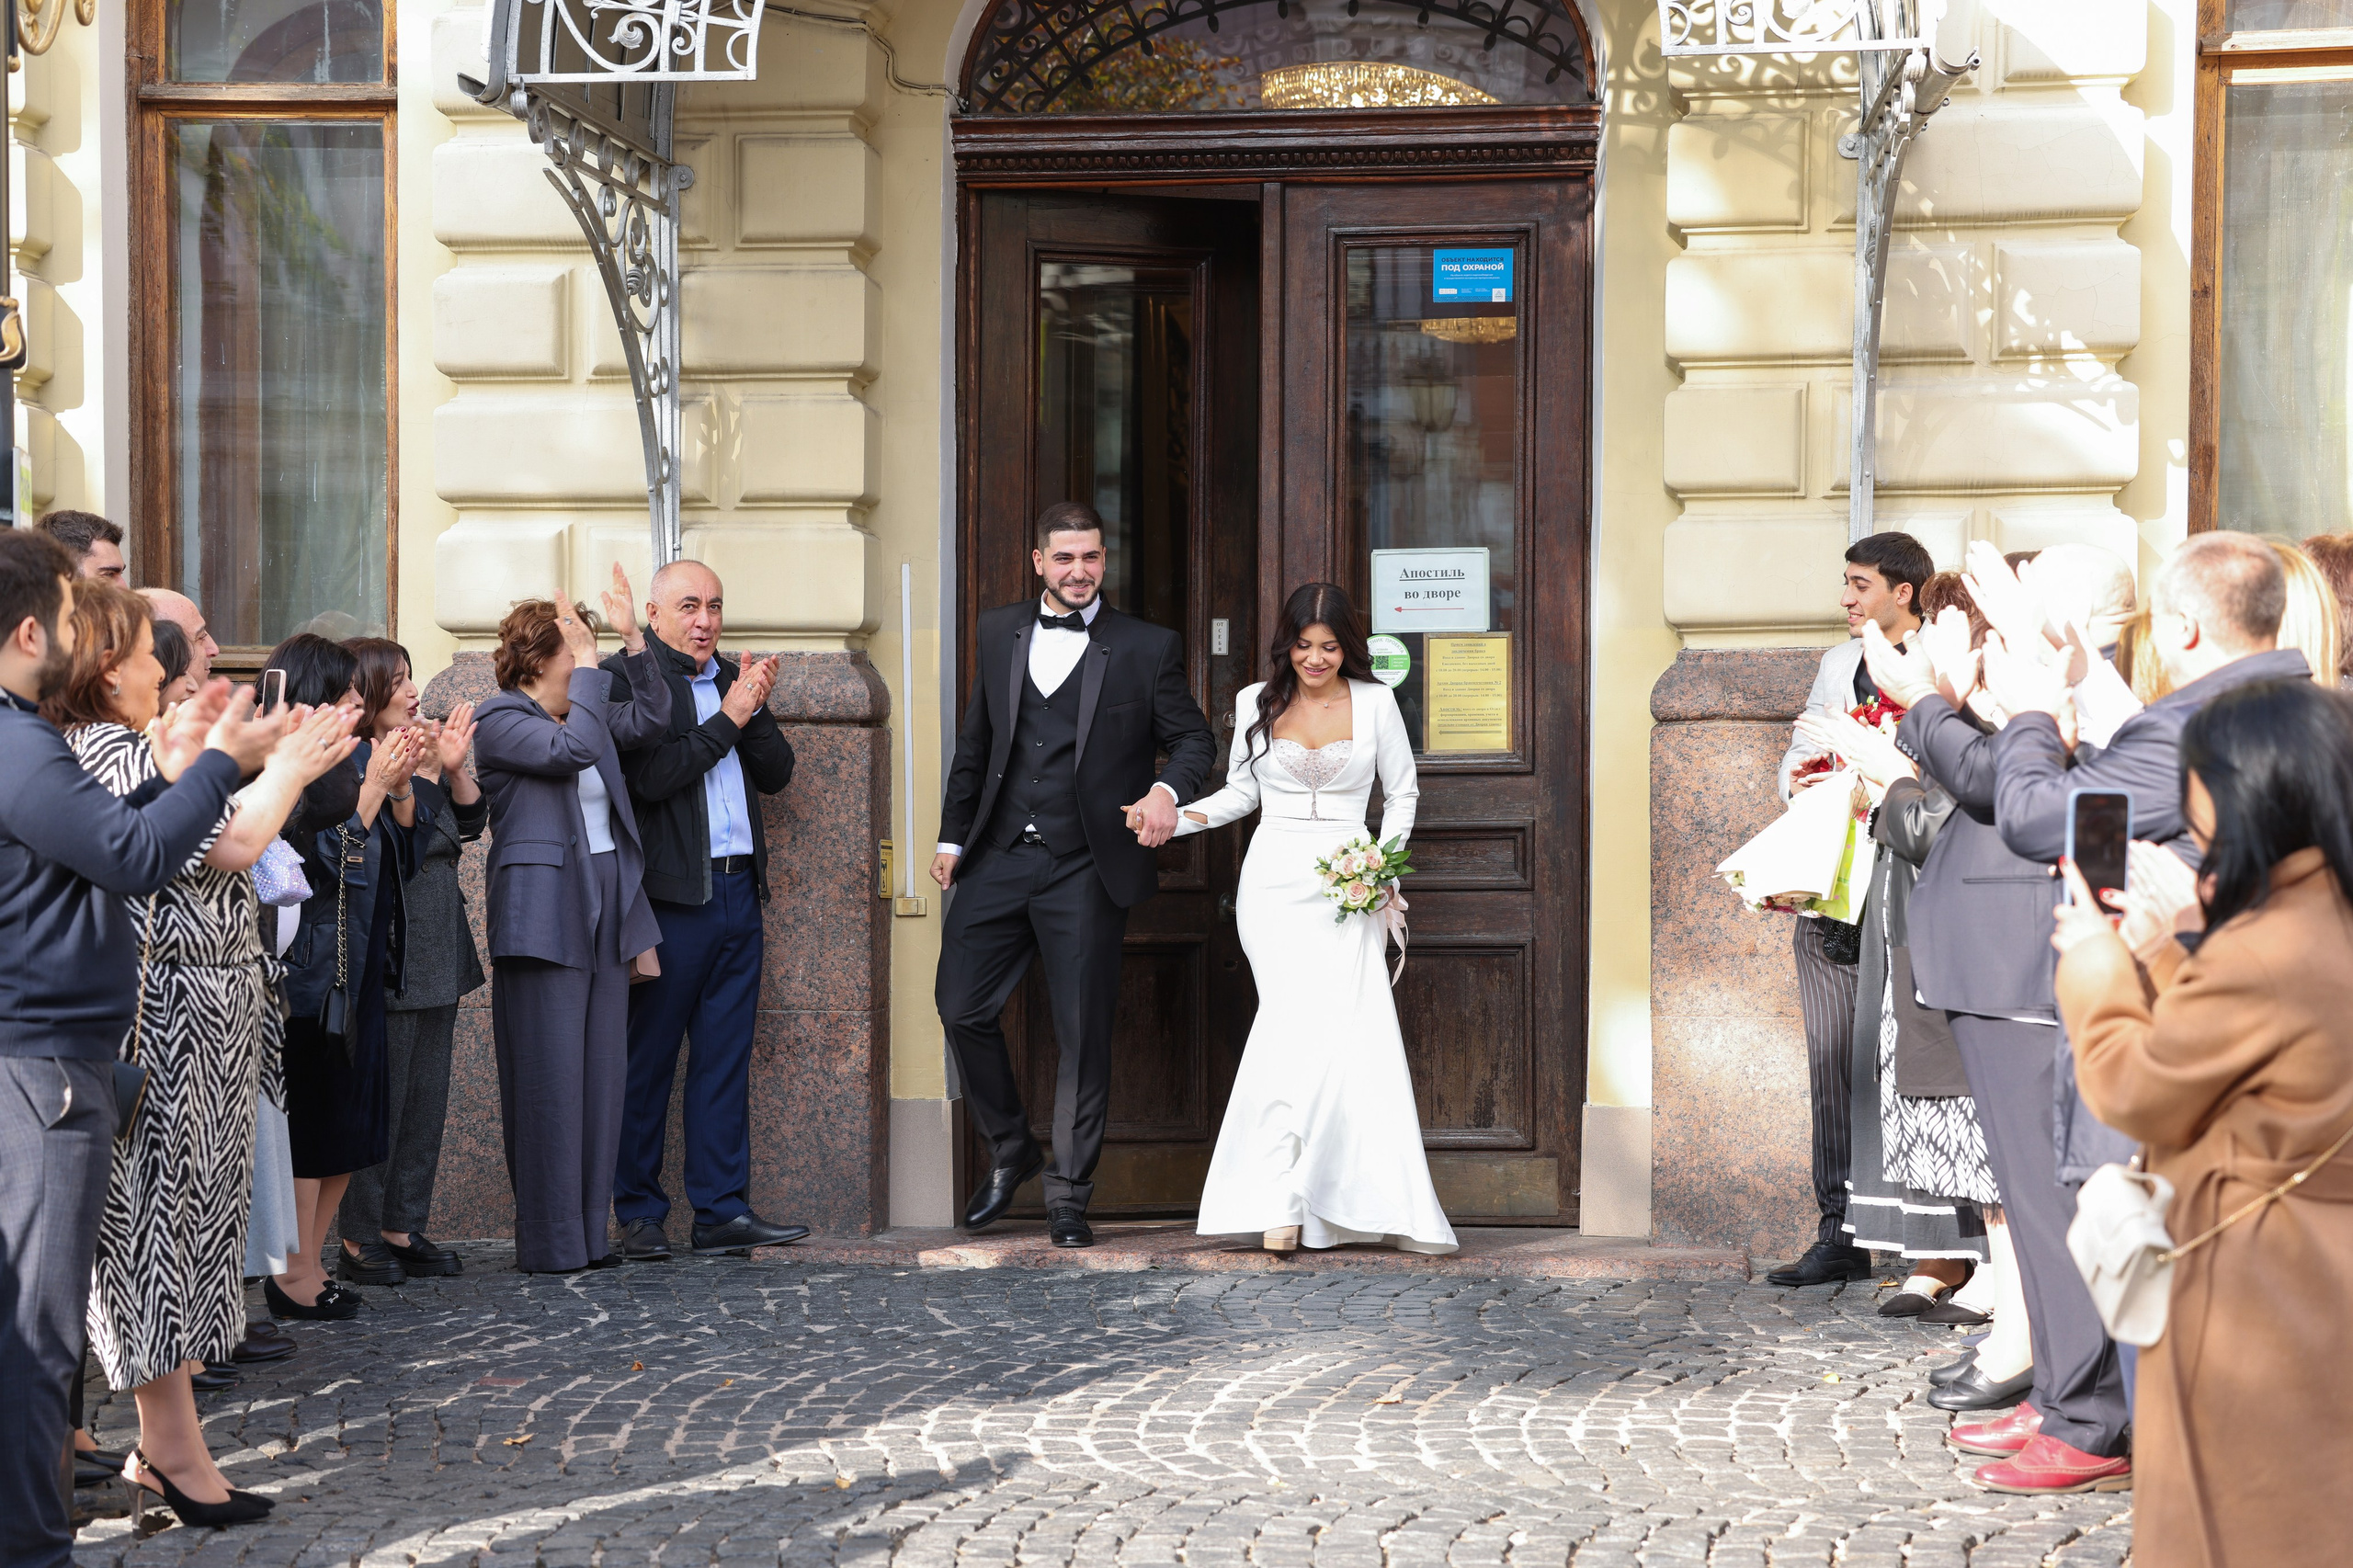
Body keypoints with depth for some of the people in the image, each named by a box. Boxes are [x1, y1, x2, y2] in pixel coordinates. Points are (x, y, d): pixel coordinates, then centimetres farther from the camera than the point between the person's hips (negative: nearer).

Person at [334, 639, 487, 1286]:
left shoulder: (414, 751, 12)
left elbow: (471, 821, 14)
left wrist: (454, 766, -2)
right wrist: (424, 772, -20)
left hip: (437, 958, 9)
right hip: (387, 957, -9)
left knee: (427, 1099, 12)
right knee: (380, 1101, -3)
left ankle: (404, 1231, 20)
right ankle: (360, 1240, 7)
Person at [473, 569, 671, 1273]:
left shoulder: (585, 710, 19)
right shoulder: (501, 720, -6)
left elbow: (651, 720, 16)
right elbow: (572, 748, -21)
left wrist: (633, 638, 8)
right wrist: (588, 664, -14)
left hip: (607, 917, 8)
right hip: (543, 918, -8)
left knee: (602, 1077, 7)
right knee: (550, 1080, -7)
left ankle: (589, 1234, 12)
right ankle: (550, 1243, -2)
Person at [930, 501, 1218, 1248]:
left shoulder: (1148, 648, 2)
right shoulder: (998, 634, 12)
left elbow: (1194, 739, 3)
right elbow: (975, 744, 17)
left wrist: (1167, 791, -18)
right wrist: (953, 835, 14)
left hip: (1086, 870, -3)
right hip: (998, 859, 3)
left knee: (1083, 1033, 0)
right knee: (961, 1005, 2)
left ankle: (1068, 1194, 13)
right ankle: (1009, 1150, 25)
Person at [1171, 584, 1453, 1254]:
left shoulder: (1375, 702, 6)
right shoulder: (1258, 703, 8)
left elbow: (1402, 792, 13)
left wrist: (1383, 860, -1)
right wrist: (1186, 817, -1)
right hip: (1276, 880, -1)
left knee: (1347, 1029, -11)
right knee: (1304, 1021, -16)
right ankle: (1282, 1200, -13)